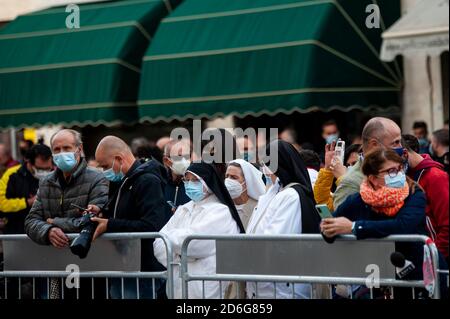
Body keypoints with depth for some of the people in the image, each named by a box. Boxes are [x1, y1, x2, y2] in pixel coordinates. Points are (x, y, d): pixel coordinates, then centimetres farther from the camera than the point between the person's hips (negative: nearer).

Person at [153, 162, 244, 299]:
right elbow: (159, 246, 5)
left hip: (206, 290, -6)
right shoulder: (183, 210, 13)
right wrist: (182, 254, -13)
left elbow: (190, 241, -16)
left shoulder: (221, 212, -6)